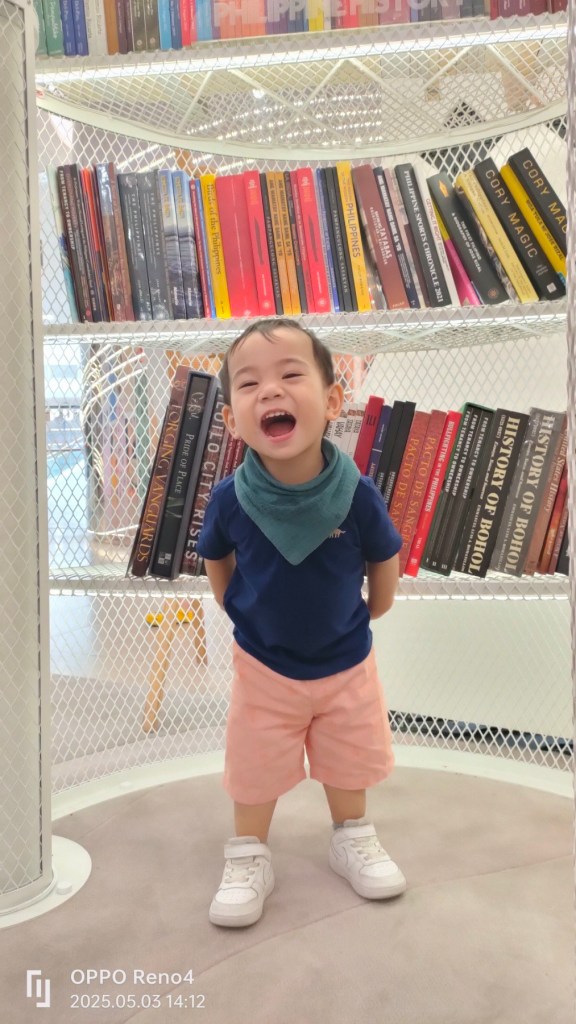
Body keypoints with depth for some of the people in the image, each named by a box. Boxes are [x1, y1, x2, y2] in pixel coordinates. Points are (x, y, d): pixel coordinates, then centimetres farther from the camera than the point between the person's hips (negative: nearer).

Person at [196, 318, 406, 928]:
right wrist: (240, 612, -1)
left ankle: (352, 839, 47)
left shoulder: (357, 494, -25)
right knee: (255, 769, 15)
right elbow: (216, 558, -1)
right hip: (263, 666, 0)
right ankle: (248, 860, 38)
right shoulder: (229, 498, -24)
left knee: (348, 761, 22)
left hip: (346, 663, 1)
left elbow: (383, 560, -5)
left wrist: (366, 615, 5)